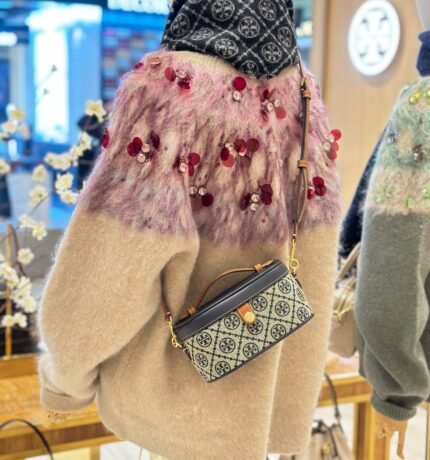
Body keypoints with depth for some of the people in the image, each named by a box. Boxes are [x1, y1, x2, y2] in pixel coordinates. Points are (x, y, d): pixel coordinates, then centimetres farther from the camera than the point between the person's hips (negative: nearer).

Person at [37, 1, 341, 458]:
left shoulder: (173, 83, -21)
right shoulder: (303, 93, -2)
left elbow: (119, 248, -21)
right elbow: (311, 256, 4)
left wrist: (66, 374, -4)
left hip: (176, 381, -5)